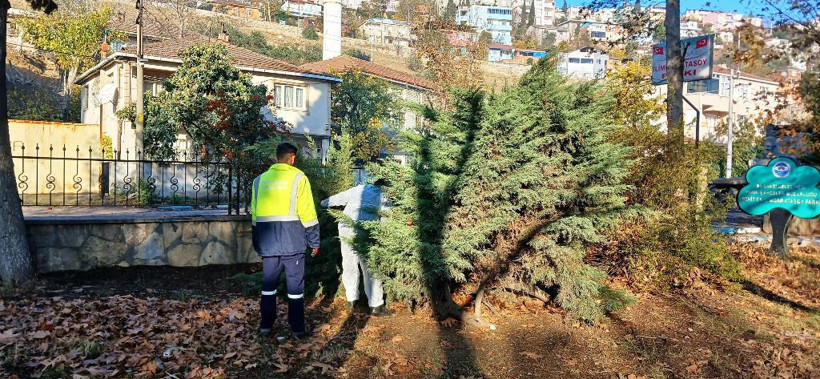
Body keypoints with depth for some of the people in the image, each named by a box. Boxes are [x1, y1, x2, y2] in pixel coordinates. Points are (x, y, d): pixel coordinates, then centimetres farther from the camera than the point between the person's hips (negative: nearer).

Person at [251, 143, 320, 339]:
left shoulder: (260, 180, 9)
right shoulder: (298, 178, -4)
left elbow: (254, 214, 14)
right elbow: (307, 213, -8)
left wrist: (257, 244, 22)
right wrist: (314, 241, 0)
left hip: (268, 241, 4)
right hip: (292, 240, -4)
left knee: (268, 283, 14)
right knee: (295, 284, 5)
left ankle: (265, 326, 18)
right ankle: (297, 328, 11)